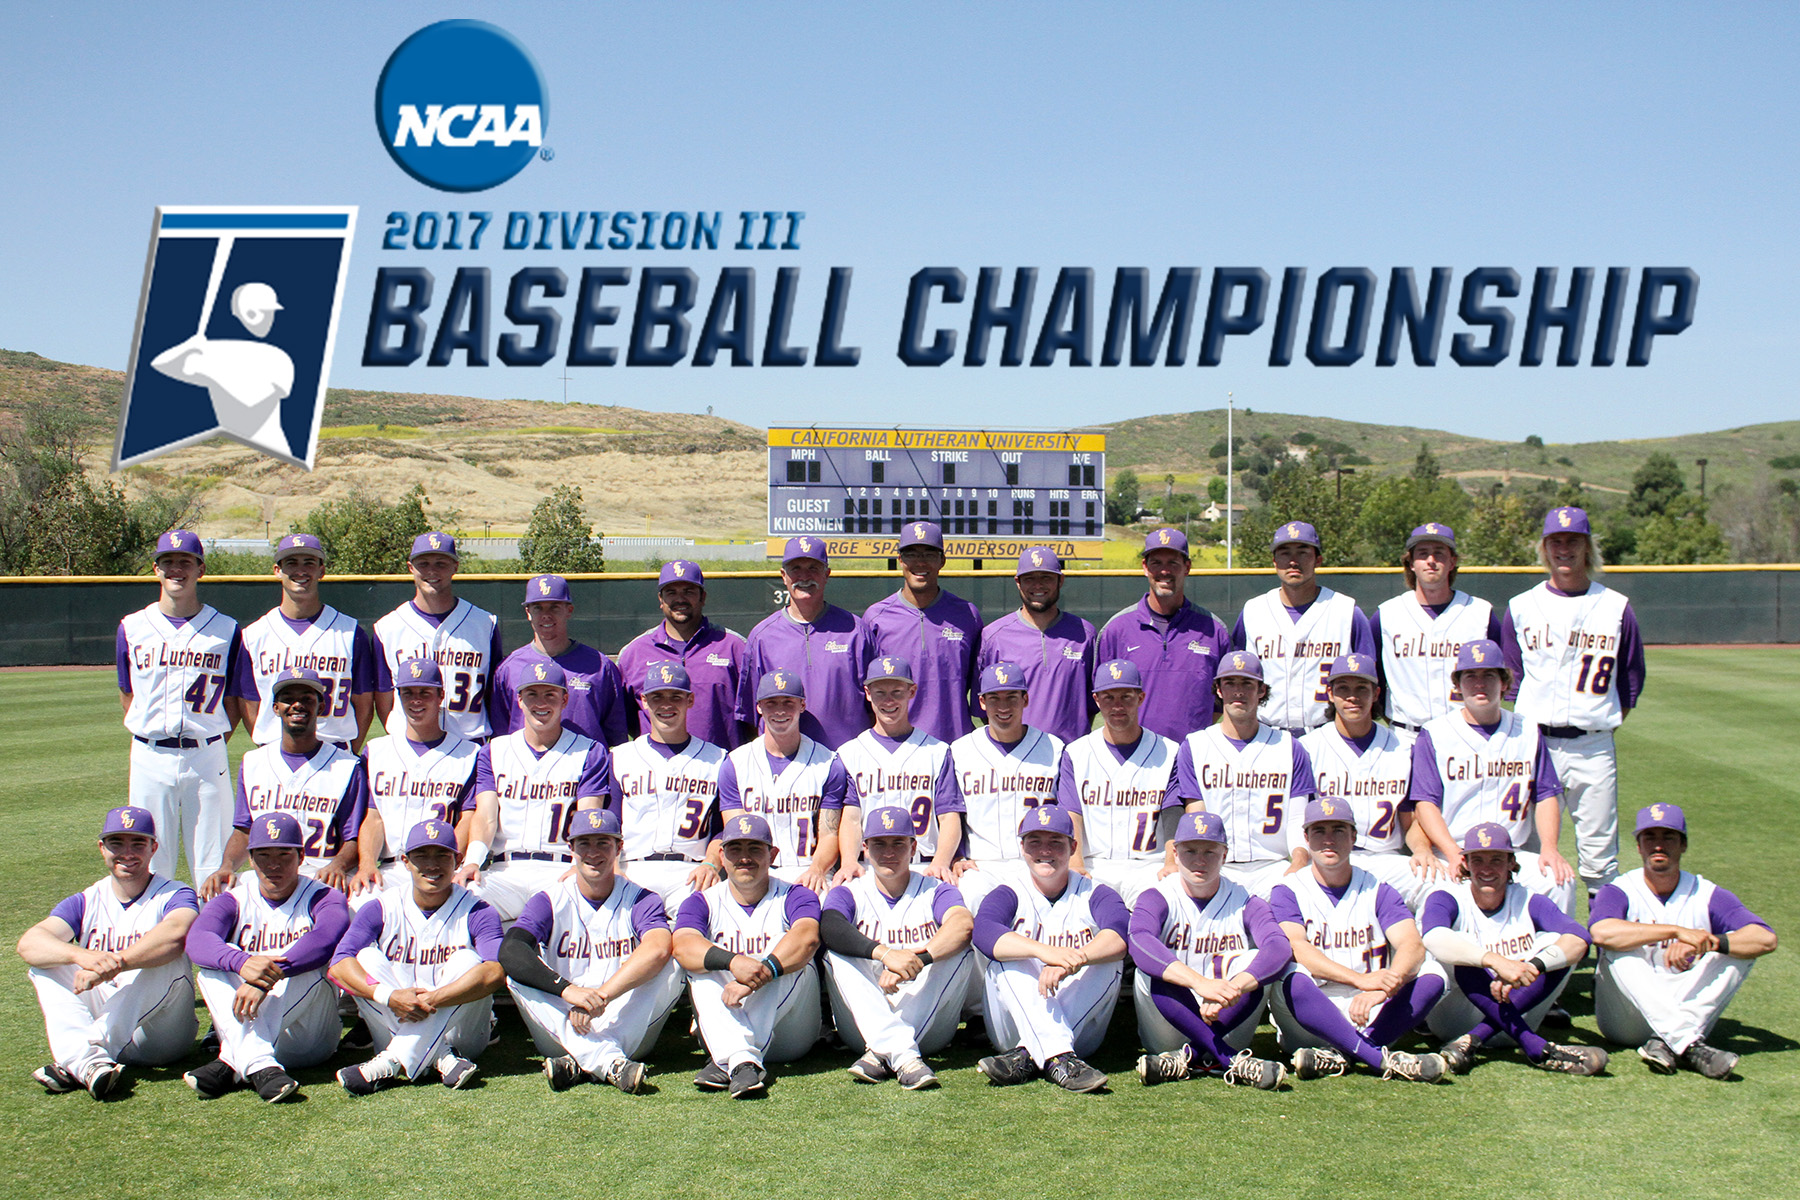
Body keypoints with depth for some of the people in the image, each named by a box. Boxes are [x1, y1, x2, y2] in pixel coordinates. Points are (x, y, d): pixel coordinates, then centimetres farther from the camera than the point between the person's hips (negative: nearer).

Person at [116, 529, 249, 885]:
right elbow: (127, 694, 15)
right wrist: (150, 737, 6)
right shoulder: (132, 628, 7)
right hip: (150, 758, 1)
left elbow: (234, 702, 8)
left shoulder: (226, 630, 4)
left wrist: (212, 741, -1)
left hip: (207, 758, -1)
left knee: (212, 866, 0)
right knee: (150, 863, 4)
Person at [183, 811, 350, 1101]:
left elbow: (328, 938, -25)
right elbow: (197, 939, -16)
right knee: (218, 963, -20)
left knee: (307, 969, -28)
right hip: (245, 1024, 2)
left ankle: (230, 1063, -39)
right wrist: (241, 962, -39)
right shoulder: (233, 901, 8)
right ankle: (258, 1066, -40)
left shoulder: (323, 898, 1)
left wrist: (270, 975, -41)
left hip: (309, 1038, -2)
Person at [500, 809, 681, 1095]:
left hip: (627, 1031, -1)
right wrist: (567, 989, -35)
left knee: (670, 967, -22)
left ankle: (580, 1064, -32)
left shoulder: (640, 900, 2)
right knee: (518, 972, -22)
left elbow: (658, 948, -22)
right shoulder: (550, 901, 4)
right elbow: (509, 950, -18)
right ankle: (612, 1063, -39)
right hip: (561, 1037, 1)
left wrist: (601, 995, -35)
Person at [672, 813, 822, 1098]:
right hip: (723, 1025, 1)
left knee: (790, 958, -24)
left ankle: (725, 1063, -36)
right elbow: (682, 945, -17)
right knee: (700, 965, -21)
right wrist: (732, 961, -37)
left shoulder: (793, 897, 2)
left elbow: (807, 937, -23)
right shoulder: (703, 902, 6)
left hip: (789, 1035, -1)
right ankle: (742, 1060, -44)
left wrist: (760, 973, -40)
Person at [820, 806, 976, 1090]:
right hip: (863, 1030, 0)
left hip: (930, 1030, 0)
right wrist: (885, 953, -36)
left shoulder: (935, 891, 8)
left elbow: (964, 923, -18)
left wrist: (916, 960, -34)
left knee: (960, 952, -21)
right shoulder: (849, 893, 8)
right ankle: (904, 1056, -39)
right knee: (838, 954, -22)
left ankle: (882, 1053, -29)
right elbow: (830, 928, -18)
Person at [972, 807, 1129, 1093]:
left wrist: (1072, 962, -41)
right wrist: (1044, 951, -40)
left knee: (1109, 960, -22)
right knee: (1006, 957, -23)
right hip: (1013, 1031, 0)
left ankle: (1027, 1058, -33)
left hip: (1082, 1034, 0)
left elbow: (1120, 935, -21)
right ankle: (1059, 1059, -42)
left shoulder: (1095, 895, 3)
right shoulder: (1009, 894, 3)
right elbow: (983, 930, -22)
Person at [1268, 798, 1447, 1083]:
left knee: (1431, 974, -19)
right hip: (1310, 1023, -2)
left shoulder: (1377, 891, 11)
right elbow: (1295, 948, -15)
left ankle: (1339, 1055, -29)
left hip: (1371, 1017, 2)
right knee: (1289, 978, -33)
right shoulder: (1287, 892, 4)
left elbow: (1413, 946, -7)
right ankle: (1384, 1060, -36)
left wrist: (1383, 988, -29)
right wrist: (1360, 979, -30)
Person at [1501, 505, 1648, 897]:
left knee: (1599, 849, 1)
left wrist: (1607, 718, 5)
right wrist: (1532, 719, 4)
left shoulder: (1616, 607, 7)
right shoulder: (1521, 607, 8)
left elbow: (1631, 679, 13)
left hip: (1594, 746, 0)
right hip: (1535, 743, 0)